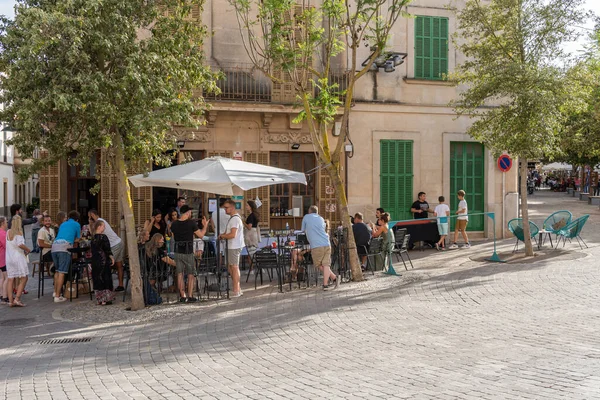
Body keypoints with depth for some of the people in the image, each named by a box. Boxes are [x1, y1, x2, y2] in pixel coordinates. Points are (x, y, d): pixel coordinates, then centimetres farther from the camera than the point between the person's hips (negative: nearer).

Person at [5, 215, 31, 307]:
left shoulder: (8, 232, 11)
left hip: (9, 258, 7)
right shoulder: (18, 232, -9)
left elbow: (9, 245, 14)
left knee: (10, 280, 6)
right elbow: (20, 244, -22)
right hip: (18, 257, -7)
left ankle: (10, 301, 5)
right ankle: (17, 299, -10)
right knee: (23, 279, -1)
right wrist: (28, 250, -6)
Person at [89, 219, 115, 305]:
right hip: (104, 261, -6)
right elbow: (107, 249, -12)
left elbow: (92, 250, 13)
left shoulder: (93, 238, 8)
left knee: (97, 280, 8)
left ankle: (100, 300, 11)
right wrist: (112, 258, -2)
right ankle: (105, 299, -2)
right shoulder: (103, 237, -12)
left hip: (95, 262, 6)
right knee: (105, 279, 0)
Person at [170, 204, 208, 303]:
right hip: (188, 252, -3)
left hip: (178, 251, 3)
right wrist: (205, 225, 12)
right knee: (191, 275, 7)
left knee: (180, 275, 9)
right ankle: (190, 296, 4)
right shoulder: (191, 223, -11)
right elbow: (201, 235, -3)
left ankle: (182, 296, 10)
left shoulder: (174, 224, 1)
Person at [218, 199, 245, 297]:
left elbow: (232, 234, -25)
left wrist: (222, 235, -10)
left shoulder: (235, 219, -17)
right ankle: (238, 289, 21)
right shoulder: (232, 218, 16)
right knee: (230, 267, 15)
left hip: (235, 247, -10)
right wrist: (223, 235, 7)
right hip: (231, 246, 10)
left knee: (234, 267, -4)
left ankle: (236, 291, 3)